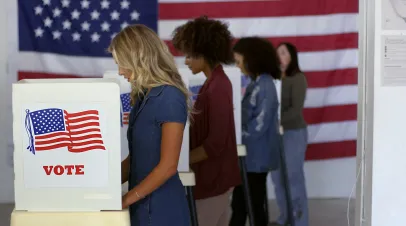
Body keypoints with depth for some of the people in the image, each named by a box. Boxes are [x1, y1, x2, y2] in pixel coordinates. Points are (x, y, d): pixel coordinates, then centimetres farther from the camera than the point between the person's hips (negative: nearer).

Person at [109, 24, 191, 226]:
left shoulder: (169, 97, -15)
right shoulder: (144, 97, 10)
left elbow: (168, 166, -18)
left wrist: (126, 199, -16)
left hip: (161, 208, -8)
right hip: (142, 205, 8)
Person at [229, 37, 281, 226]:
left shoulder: (264, 86, -18)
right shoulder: (256, 83, 11)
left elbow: (258, 125, -22)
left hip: (256, 157, -9)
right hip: (250, 155, 9)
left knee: (254, 206, 3)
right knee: (239, 204, 15)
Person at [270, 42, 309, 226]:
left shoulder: (298, 78, -9)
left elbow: (296, 109, -15)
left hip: (294, 133, -6)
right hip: (276, 134, 6)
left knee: (293, 177, -2)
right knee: (278, 178, 11)